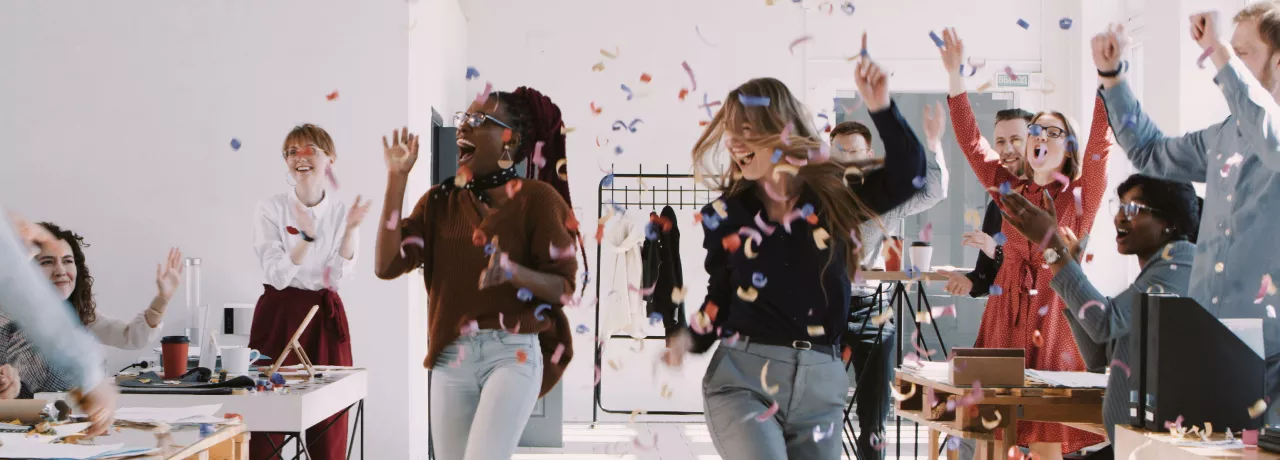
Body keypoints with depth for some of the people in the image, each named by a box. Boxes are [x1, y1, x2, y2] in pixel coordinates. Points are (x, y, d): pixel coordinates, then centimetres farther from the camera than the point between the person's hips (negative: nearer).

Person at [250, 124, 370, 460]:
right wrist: (307, 236, -26)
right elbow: (277, 276, -13)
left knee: (330, 421, 2)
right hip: (280, 315, -2)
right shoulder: (271, 209, -3)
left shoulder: (342, 212, 4)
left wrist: (350, 229, -16)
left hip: (326, 317, 2)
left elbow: (337, 277, -4)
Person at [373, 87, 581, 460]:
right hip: (450, 358, 5)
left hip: (514, 354, -5)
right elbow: (387, 265, -2)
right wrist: (397, 178, -3)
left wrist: (513, 272, -26)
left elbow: (565, 287, -7)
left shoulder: (537, 198, -4)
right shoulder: (439, 201, 10)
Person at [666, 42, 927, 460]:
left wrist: (880, 108, -15)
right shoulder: (725, 215, 3)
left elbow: (906, 175, -6)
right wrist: (690, 339, -7)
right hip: (741, 378, -2)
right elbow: (721, 297, 11)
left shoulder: (833, 197, 2)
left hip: (821, 382, 2)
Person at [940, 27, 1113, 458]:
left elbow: (1101, 144, -10)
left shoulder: (1081, 196, 3)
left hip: (1056, 315, -3)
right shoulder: (1011, 192, 11)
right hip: (1007, 314, 3)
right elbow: (971, 142, 9)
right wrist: (955, 74, 3)